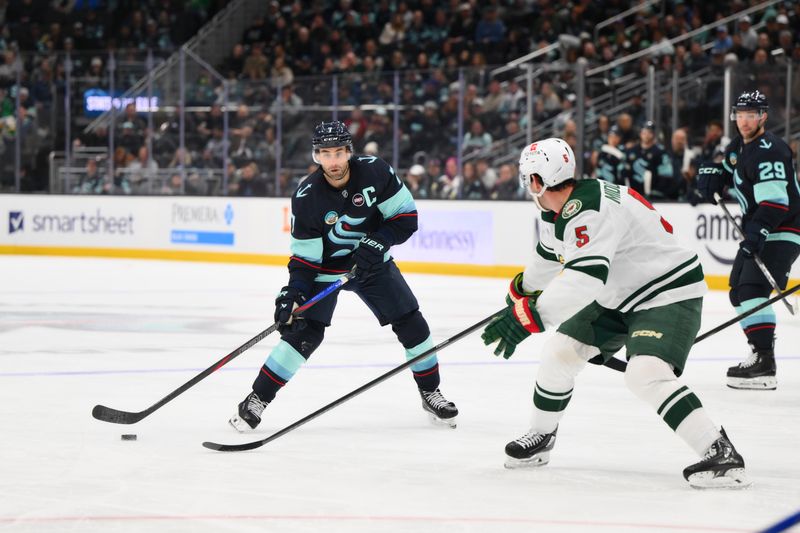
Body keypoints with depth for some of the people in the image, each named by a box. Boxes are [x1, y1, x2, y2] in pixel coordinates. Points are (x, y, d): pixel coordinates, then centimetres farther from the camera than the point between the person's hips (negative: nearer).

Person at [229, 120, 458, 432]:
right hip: (325, 268, -2)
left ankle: (430, 393, 19)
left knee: (411, 324, -1)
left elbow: (407, 217, -13)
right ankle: (257, 399, -7)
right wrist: (293, 292, -29)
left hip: (371, 262, 2)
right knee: (304, 332, -16)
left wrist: (377, 241, -28)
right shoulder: (306, 198, -23)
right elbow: (305, 256, -16)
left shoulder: (375, 171, -21)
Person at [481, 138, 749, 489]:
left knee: (647, 374, -29)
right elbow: (550, 254, 26)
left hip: (669, 295, -10)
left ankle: (721, 454, -29)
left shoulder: (590, 210, -30)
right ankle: (540, 437, 30)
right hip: (617, 299, 10)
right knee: (560, 351, 9)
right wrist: (523, 287, 45)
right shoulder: (557, 212, 2)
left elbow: (585, 278, -42)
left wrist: (529, 314, -46)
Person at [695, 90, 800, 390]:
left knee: (753, 289, -23)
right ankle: (760, 350, 26)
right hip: (758, 229, 11)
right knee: (738, 290, 16)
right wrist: (712, 175, 6)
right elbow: (728, 172, 30)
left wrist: (758, 231, -39)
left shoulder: (769, 150, -19)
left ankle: (764, 367, -29)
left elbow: (776, 200, -29)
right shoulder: (738, 147, 11)